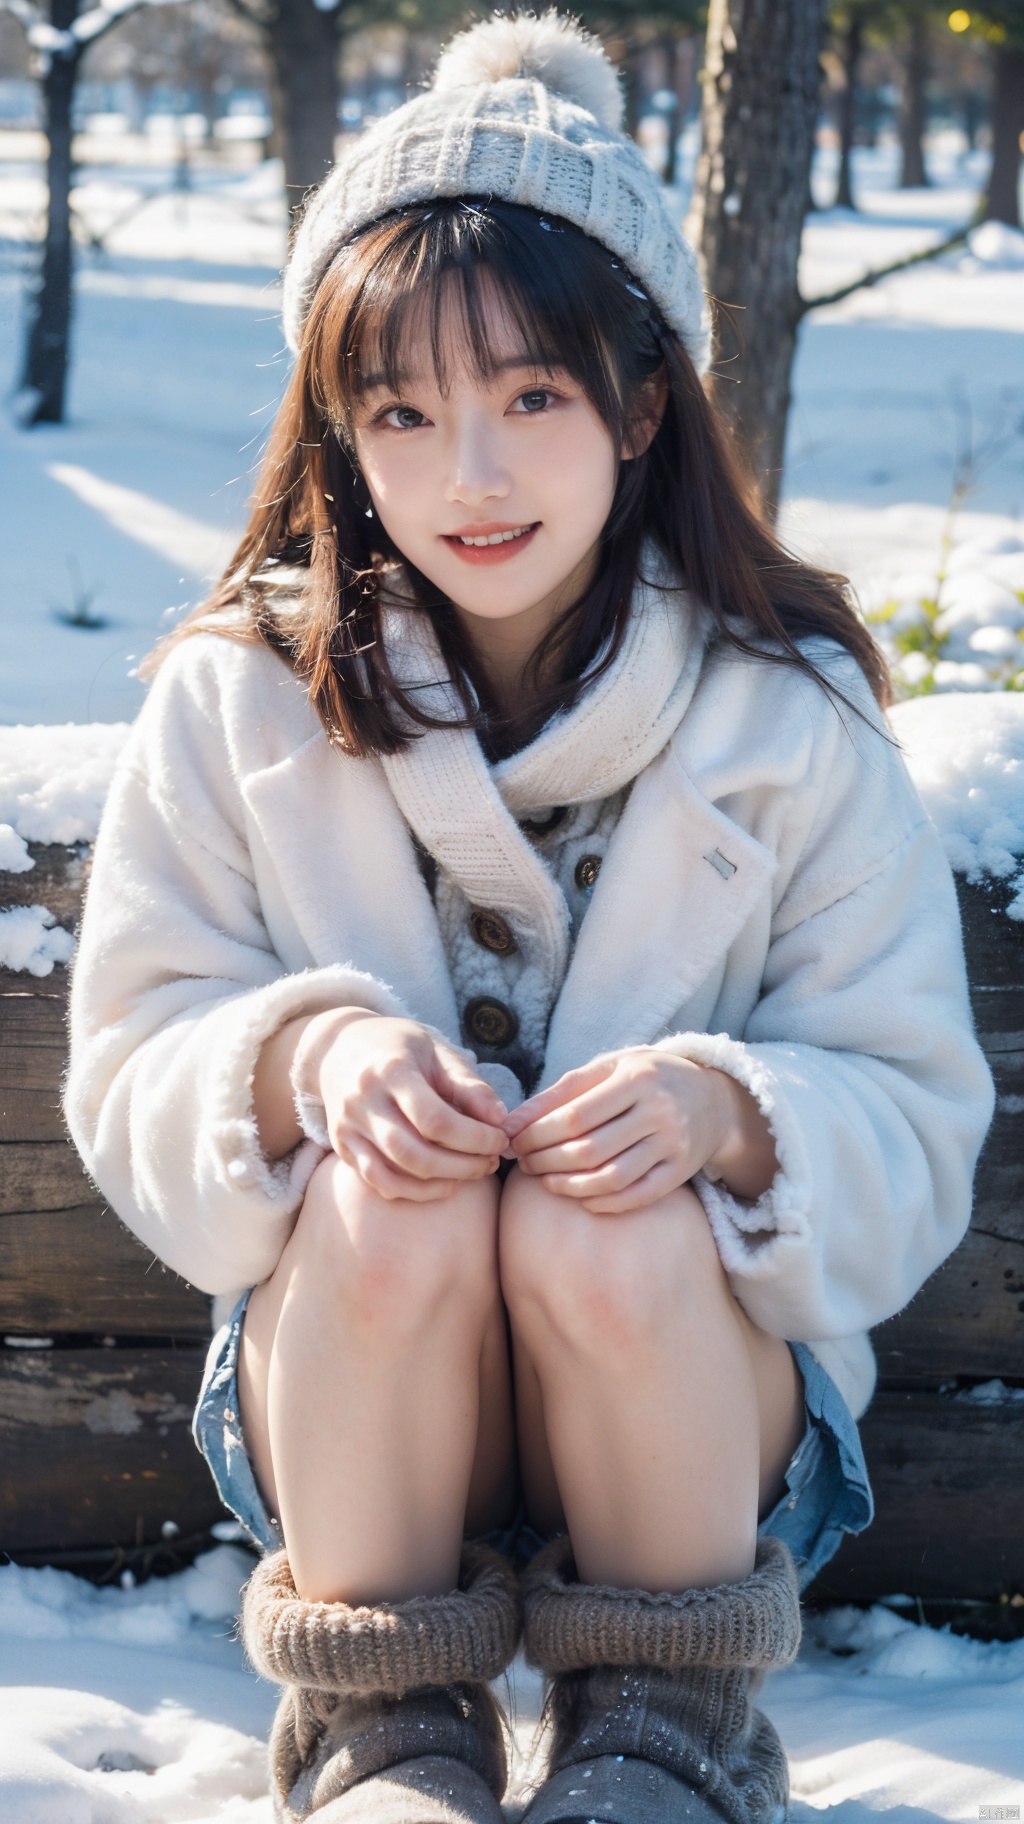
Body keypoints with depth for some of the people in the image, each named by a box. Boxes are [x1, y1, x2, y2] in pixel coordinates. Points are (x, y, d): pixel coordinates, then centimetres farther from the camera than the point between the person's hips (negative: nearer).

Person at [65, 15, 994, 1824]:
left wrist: (727, 1113, -28)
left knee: (606, 1229, -33)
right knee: (396, 1192, -32)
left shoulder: (790, 719, -4)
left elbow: (916, 1127, -5)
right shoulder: (239, 700, -1)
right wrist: (302, 1056, -25)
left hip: (696, 1377, 0)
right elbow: (130, 1074, -2)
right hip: (343, 1385, 1)